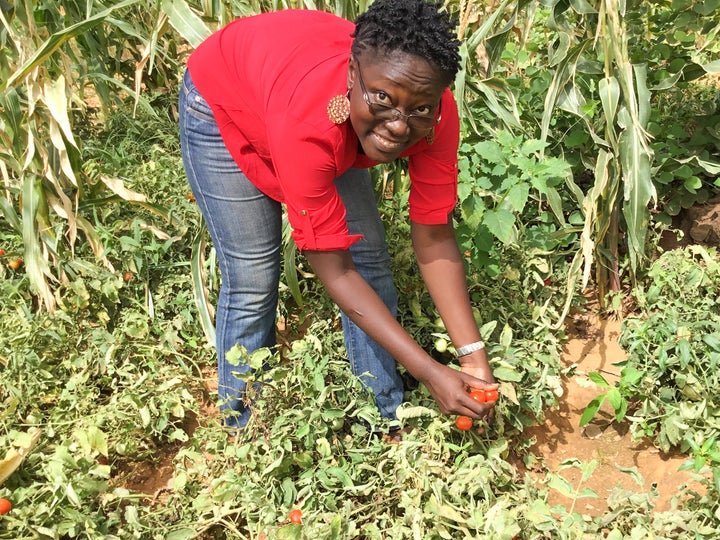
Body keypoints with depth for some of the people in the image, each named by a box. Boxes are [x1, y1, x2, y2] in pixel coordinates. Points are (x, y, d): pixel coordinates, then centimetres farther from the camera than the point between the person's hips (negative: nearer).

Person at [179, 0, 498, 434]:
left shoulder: (434, 116, -32)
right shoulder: (308, 122, -46)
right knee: (253, 281, -7)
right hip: (223, 103, -4)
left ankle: (386, 422, 19)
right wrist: (429, 372, -38)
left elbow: (434, 240, -21)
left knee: (369, 258, 1)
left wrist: (474, 356, -29)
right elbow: (335, 272, -37)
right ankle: (243, 429, 18)